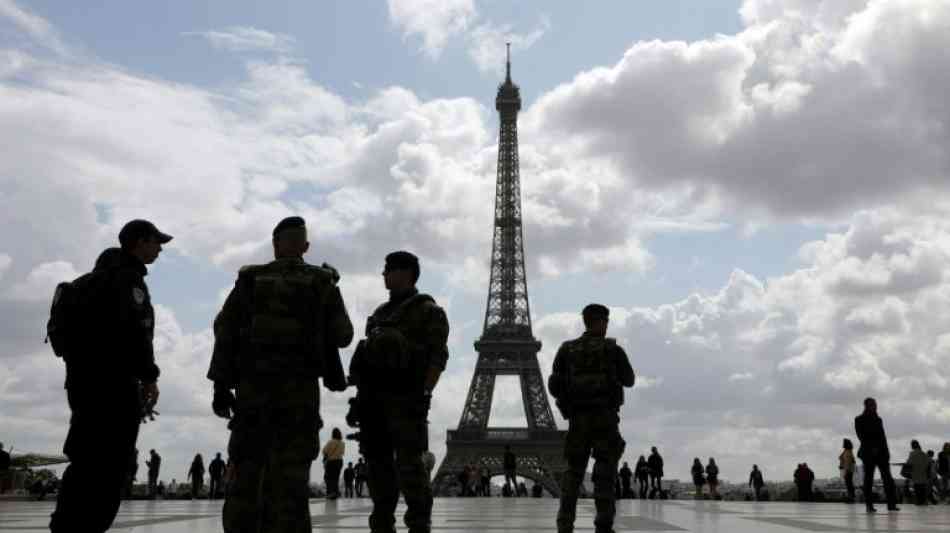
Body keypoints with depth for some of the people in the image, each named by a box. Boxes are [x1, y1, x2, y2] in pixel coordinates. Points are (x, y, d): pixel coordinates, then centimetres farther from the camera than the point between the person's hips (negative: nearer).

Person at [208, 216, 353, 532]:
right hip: (300, 389, -1)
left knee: (246, 471, 7)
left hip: (252, 387, 1)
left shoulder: (250, 280, 9)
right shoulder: (322, 283, 6)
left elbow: (225, 331, 2)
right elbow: (343, 336, 6)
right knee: (290, 475, -2)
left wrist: (221, 384, 3)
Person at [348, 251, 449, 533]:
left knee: (409, 463, -10)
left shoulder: (427, 310, 3)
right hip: (374, 397, 7)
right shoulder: (379, 313, 24)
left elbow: (438, 356, -7)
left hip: (405, 397, -7)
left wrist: (424, 393, -18)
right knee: (378, 462, 6)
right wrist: (361, 396, 13)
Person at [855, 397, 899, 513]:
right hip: (868, 453, -4)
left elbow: (883, 436, 16)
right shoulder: (859, 420, 5)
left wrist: (886, 451, 5)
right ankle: (869, 505, 0)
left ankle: (891, 504, -9)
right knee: (868, 478, -3)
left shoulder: (878, 419, 19)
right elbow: (861, 436, -4)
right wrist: (872, 448, -15)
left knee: (887, 477, -7)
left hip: (881, 452, 4)